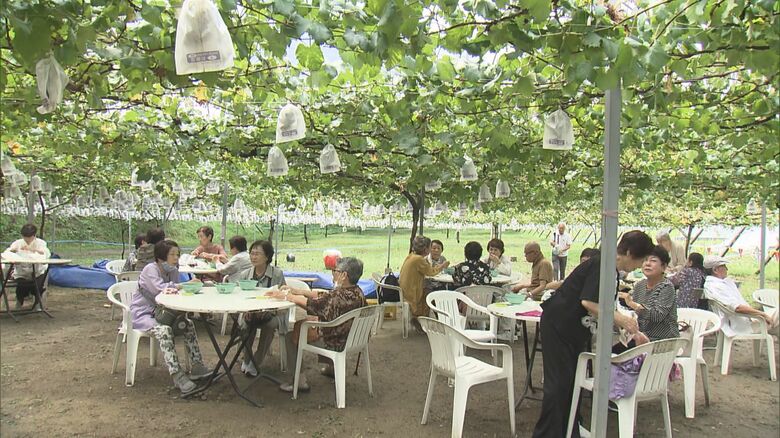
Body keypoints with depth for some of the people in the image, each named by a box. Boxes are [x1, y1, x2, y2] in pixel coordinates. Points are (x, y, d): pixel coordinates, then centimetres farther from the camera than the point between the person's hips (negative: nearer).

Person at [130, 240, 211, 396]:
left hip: (160, 311, 8)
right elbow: (161, 288, -32)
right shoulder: (150, 269, -16)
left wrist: (173, 289, -27)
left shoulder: (173, 271, 5)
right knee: (164, 330, -32)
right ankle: (177, 375, -34)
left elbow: (172, 291, -3)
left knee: (188, 324, -5)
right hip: (141, 313, -8)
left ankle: (196, 366, -1)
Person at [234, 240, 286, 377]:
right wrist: (245, 310, -19)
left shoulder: (277, 274, -5)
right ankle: (246, 360, -10)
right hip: (250, 313, 2)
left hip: (272, 314, -2)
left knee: (270, 324, -34)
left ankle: (256, 363, -18)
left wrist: (267, 310, -24)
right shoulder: (244, 275, 5)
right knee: (248, 321, -31)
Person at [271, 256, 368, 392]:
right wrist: (296, 291, 3)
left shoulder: (340, 296, -31)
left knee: (291, 336, 6)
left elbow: (307, 303, -23)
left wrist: (284, 295, -9)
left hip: (336, 344, -8)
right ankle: (331, 367, 40)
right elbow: (323, 296, 5)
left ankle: (300, 380, 10)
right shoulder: (357, 292, -3)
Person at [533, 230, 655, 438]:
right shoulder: (600, 265, -19)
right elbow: (588, 303, -28)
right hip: (557, 326, -9)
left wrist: (634, 332, 15)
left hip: (577, 331, 10)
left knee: (574, 381, 13)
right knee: (559, 382, -5)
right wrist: (620, 319, -21)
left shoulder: (614, 273, 10)